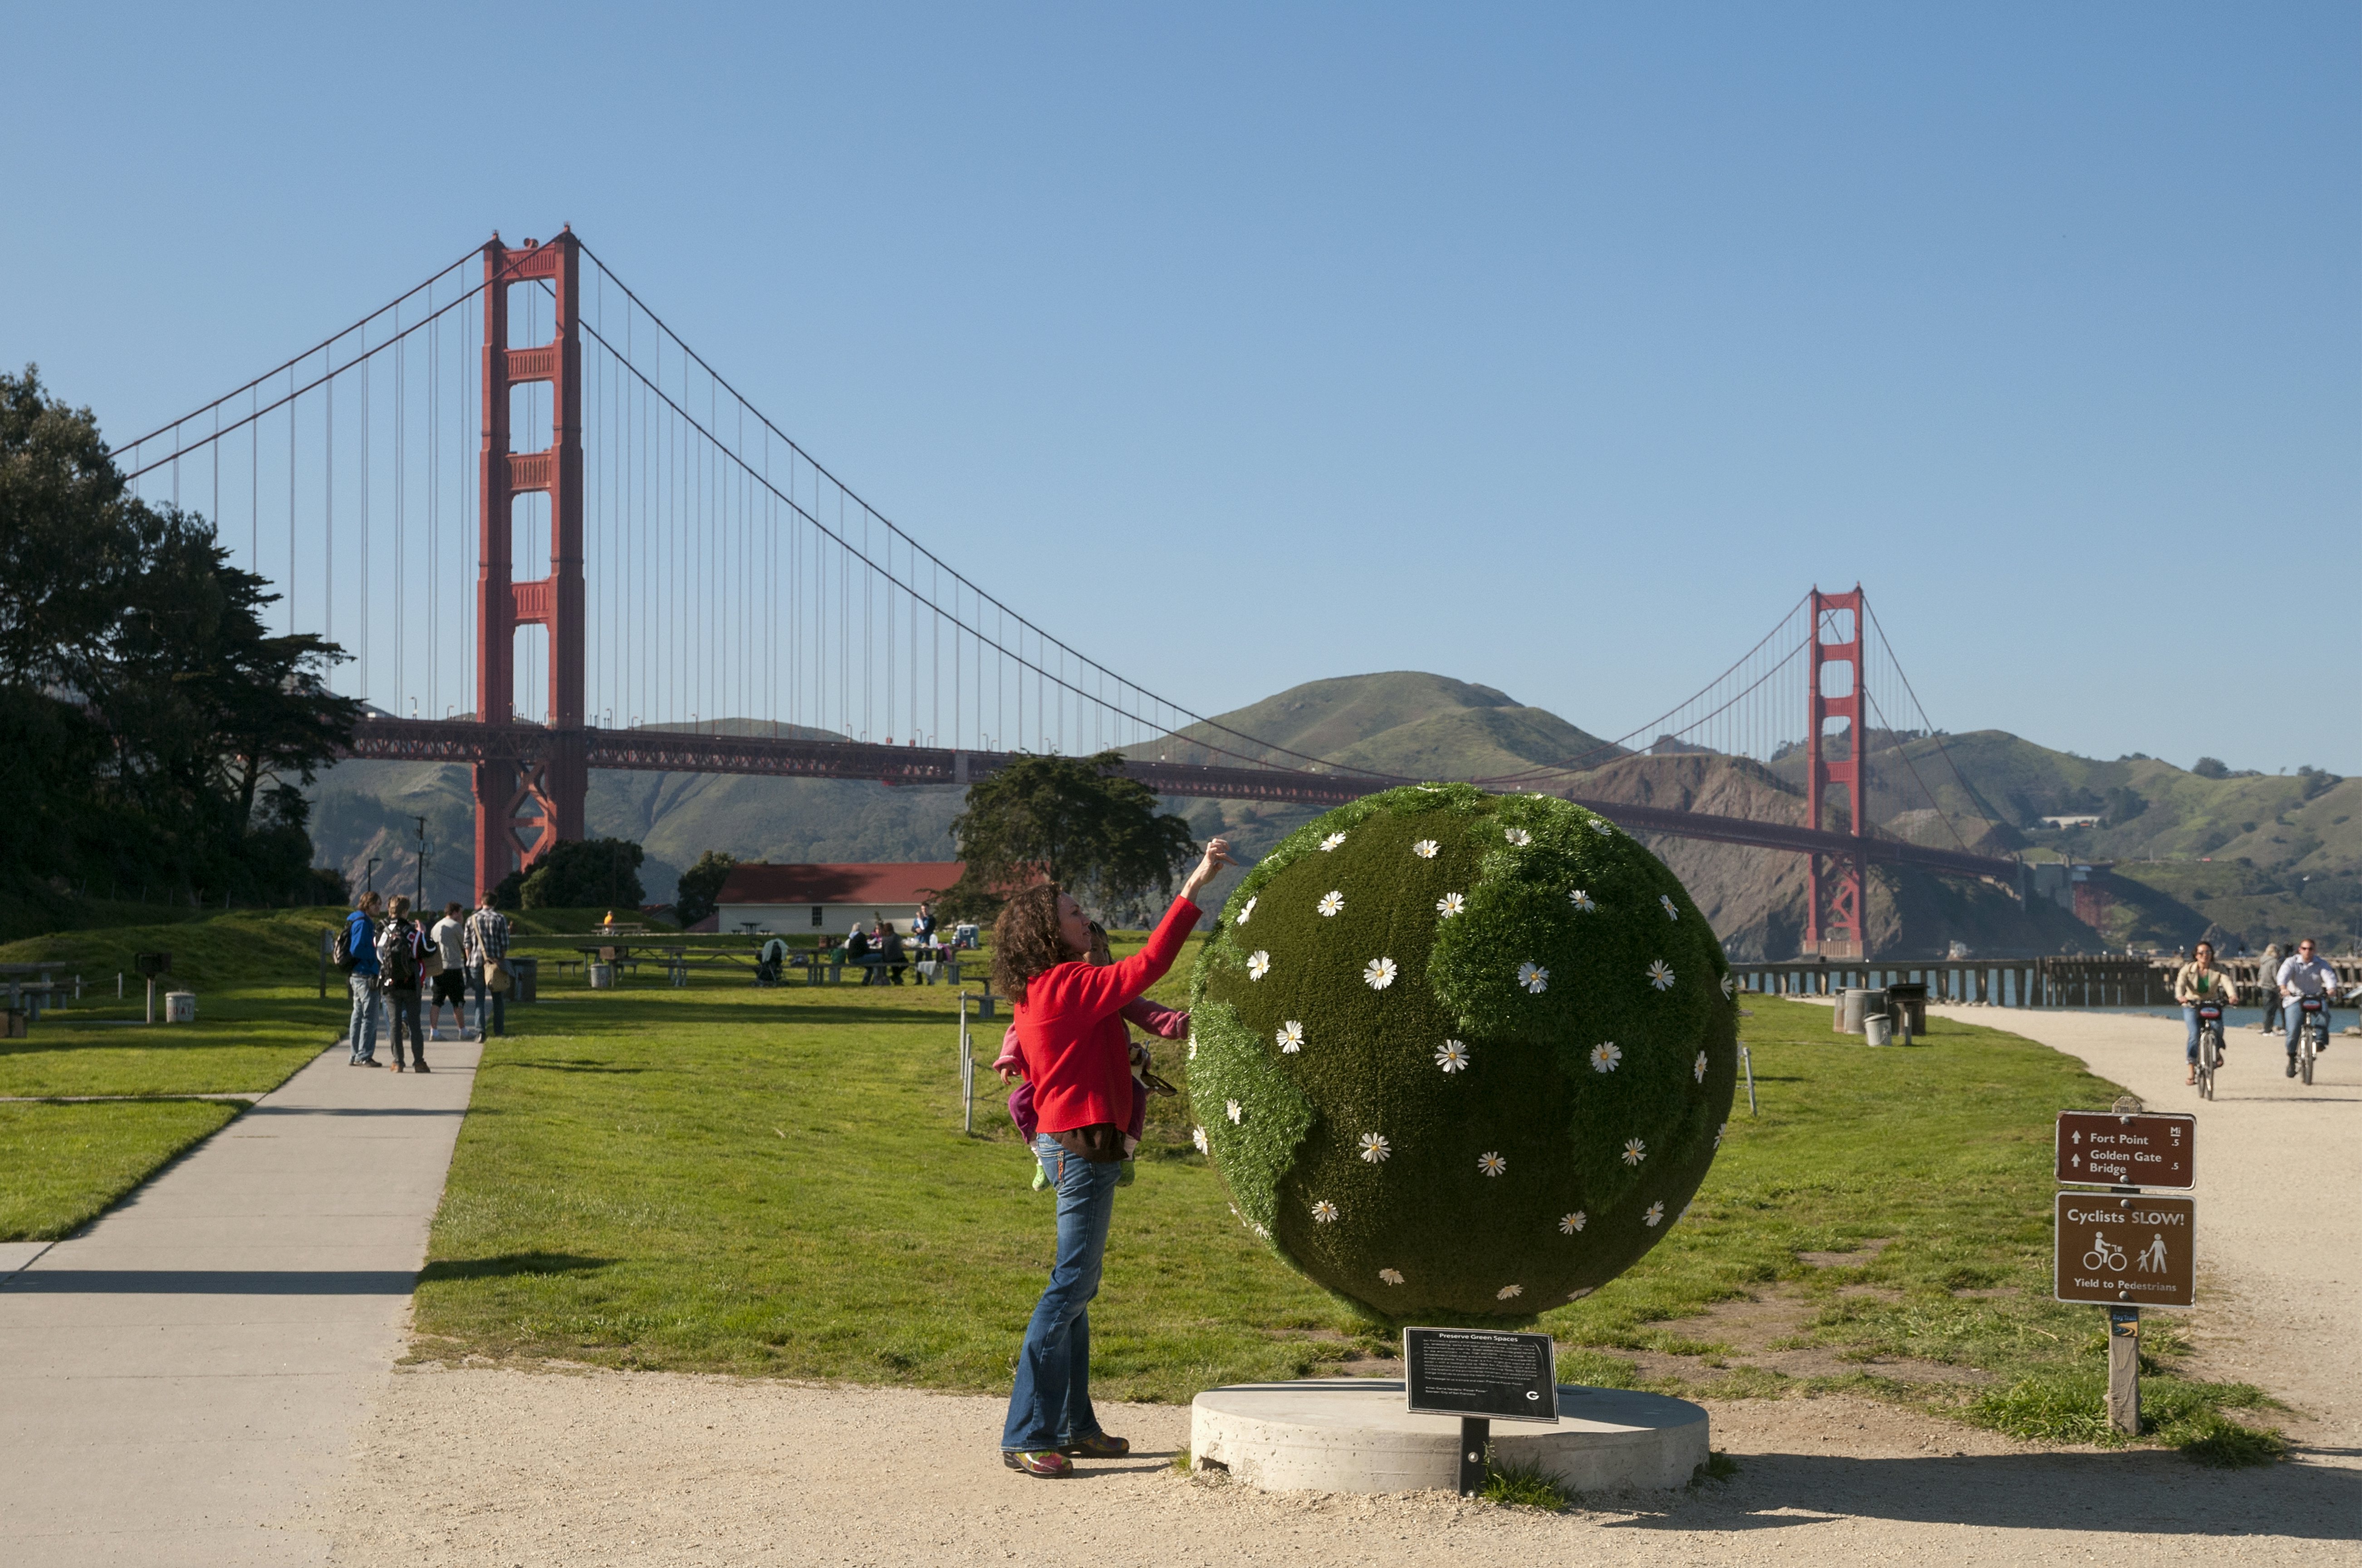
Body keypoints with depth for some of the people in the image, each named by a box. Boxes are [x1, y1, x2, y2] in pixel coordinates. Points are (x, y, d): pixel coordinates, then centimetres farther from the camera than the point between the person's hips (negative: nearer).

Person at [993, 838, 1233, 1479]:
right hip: (1083, 1144, -10)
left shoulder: (1034, 994, 13)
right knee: (1071, 1286, -9)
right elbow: (1148, 965, -22)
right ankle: (1025, 1437, -8)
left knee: (1076, 1286, 14)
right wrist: (1193, 890, -20)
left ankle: (1073, 1426, 20)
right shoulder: (1067, 986, -16)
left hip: (1064, 1142, 11)